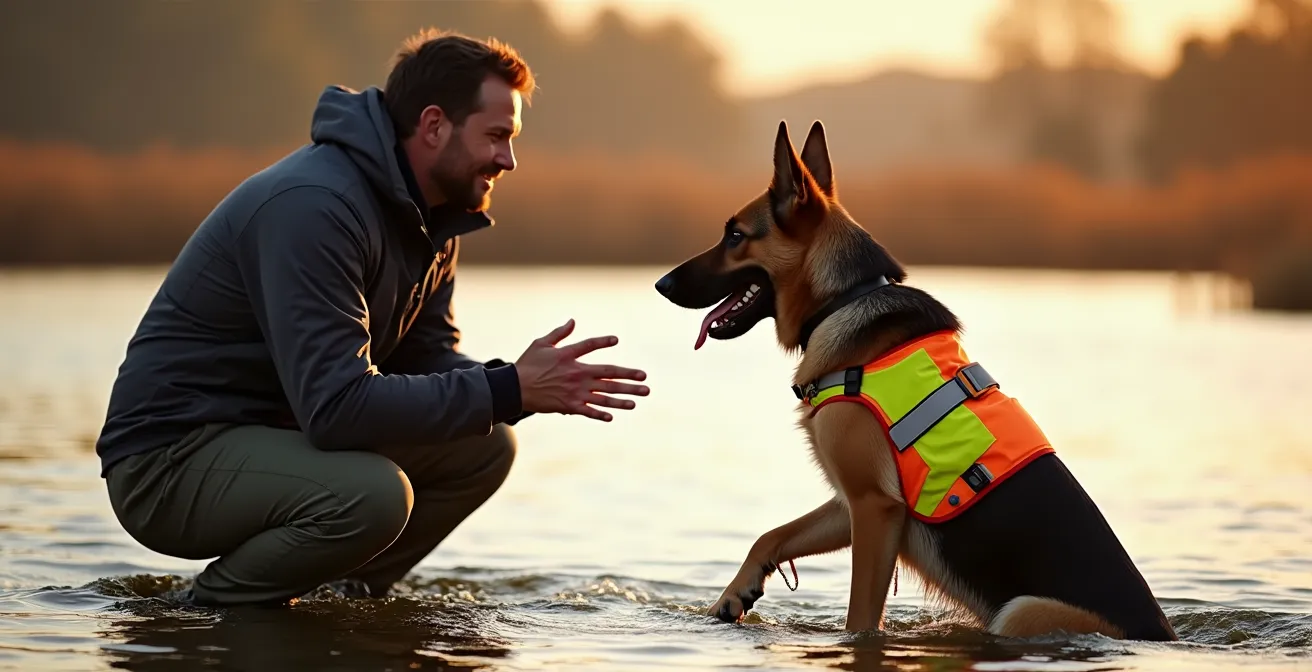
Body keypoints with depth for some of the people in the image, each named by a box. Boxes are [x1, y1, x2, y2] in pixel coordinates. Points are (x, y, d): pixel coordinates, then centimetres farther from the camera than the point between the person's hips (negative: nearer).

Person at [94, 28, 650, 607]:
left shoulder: (432, 215, 5)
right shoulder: (315, 206, -26)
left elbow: (428, 358, 7)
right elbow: (336, 405, -32)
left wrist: (523, 385, -14)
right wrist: (509, 390, -30)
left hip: (274, 434, 9)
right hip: (168, 457, -9)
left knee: (484, 447, -1)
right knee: (374, 493, -33)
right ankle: (212, 611, -10)